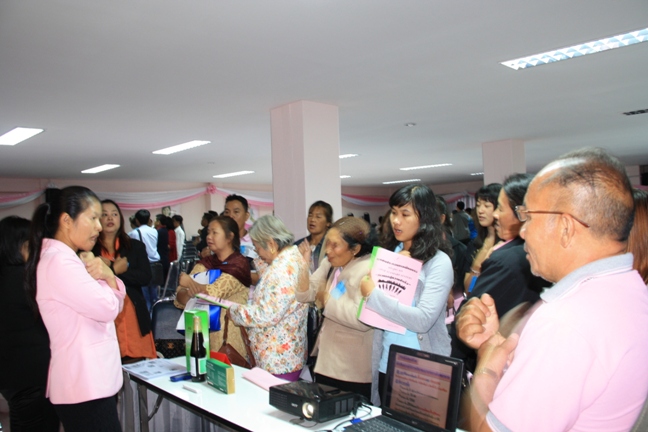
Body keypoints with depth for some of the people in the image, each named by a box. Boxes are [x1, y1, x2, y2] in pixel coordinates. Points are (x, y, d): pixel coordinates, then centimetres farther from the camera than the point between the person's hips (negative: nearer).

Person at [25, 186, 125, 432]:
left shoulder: (69, 259, 14)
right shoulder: (58, 260, -18)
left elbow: (115, 306, 12)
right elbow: (106, 308, -22)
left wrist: (108, 275, -7)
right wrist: (98, 274, -5)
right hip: (85, 385, -10)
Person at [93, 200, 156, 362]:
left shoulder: (136, 246, 10)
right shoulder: (89, 249, 4)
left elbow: (145, 277, -2)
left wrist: (111, 269, -8)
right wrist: (116, 269, -11)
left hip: (133, 318, 2)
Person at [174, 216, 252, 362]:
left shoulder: (239, 263, -10)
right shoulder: (205, 263, 7)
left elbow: (215, 293, -22)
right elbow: (180, 299, -2)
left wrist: (189, 282, -12)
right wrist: (188, 293, -22)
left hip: (228, 336, -5)